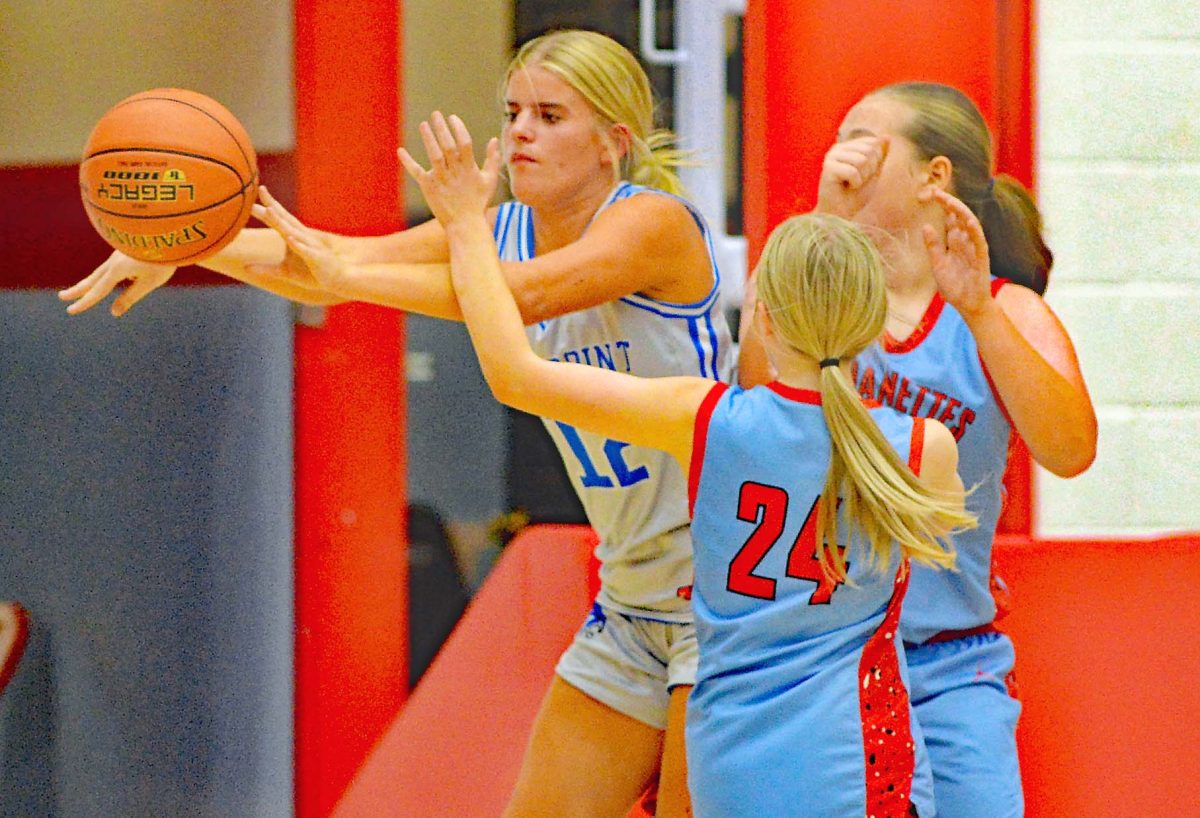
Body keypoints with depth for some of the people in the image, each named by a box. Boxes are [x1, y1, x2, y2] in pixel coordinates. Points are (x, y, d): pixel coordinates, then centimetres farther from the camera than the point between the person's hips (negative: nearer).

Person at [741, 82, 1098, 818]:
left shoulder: (1009, 314, 2)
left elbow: (1070, 451, -17)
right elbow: (763, 384, -19)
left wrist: (976, 308, -27)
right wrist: (828, 219, -28)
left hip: (949, 671, 0)